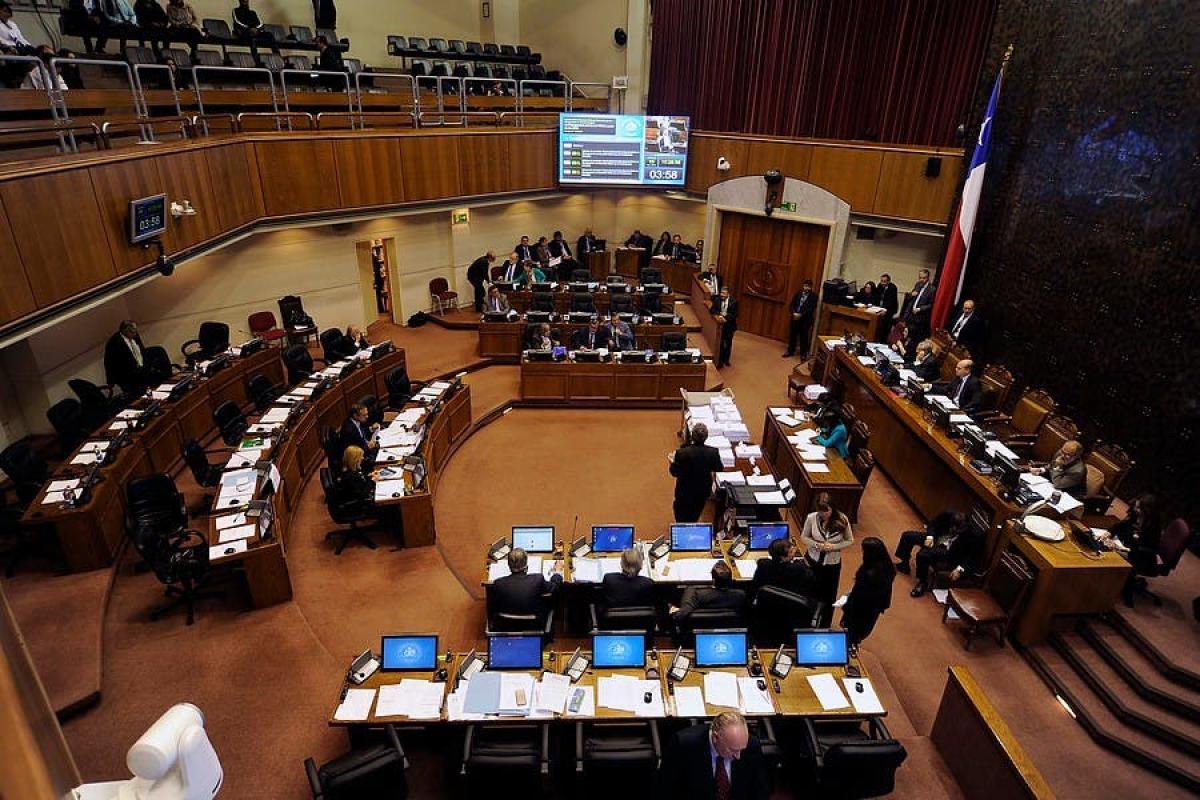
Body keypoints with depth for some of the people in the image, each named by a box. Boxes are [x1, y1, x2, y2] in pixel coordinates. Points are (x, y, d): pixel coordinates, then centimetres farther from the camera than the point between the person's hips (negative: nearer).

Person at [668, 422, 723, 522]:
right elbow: (719, 469, -5)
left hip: (685, 491, -3)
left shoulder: (681, 453, -30)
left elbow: (675, 473, -19)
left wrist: (672, 462, -1)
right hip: (704, 491, 3)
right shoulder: (713, 452, -22)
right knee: (694, 516, 29)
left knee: (681, 518, 24)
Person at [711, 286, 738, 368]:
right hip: (720, 325, 0)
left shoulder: (733, 302, -12)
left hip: (729, 325, 0)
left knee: (728, 343, 14)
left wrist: (726, 319, -26)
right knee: (720, 343, -2)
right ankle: (720, 361, 6)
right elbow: (712, 309, -1)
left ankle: (726, 359, 31)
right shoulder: (717, 299, -5)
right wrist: (718, 314, -20)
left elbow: (734, 315, -14)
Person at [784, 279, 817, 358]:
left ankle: (804, 354, 14)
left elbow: (811, 309, -13)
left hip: (805, 320, -4)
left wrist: (801, 315, -21)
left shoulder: (813, 297, -5)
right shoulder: (798, 293, 7)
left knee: (803, 337, 3)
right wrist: (794, 313, -13)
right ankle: (790, 351, 28)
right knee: (792, 335, 13)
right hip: (795, 318, 4)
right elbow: (792, 304, 5)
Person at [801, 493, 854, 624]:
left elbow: (850, 540, -5)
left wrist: (834, 547, -21)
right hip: (813, 560, 0)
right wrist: (817, 545, -23)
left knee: (828, 595, 15)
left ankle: (824, 626, 38)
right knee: (811, 593, 14)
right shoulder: (811, 518, -18)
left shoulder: (842, 520, -19)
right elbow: (803, 537, -5)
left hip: (832, 564, 0)